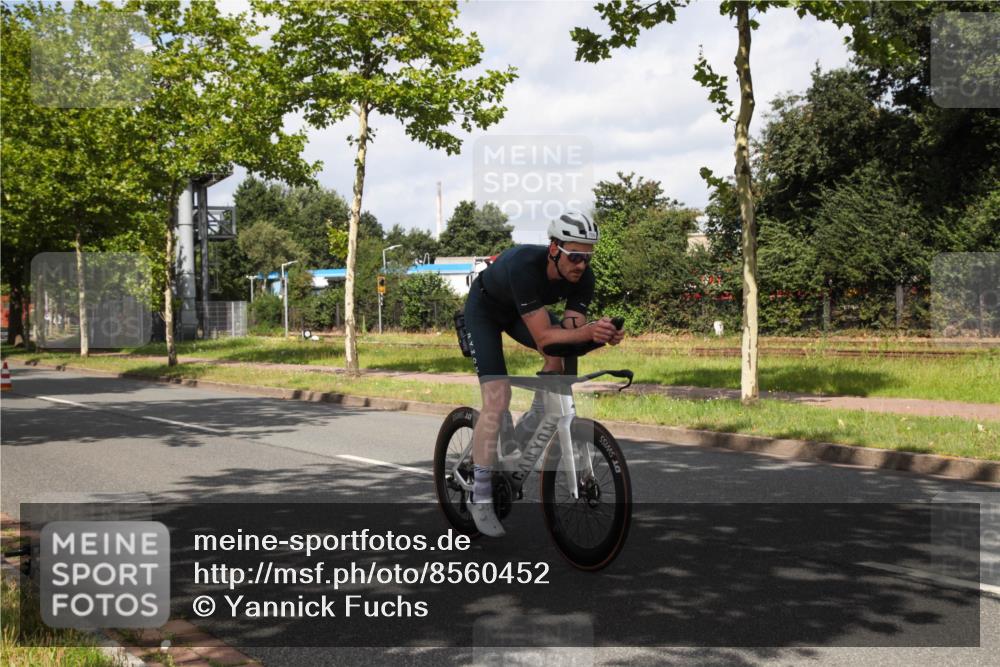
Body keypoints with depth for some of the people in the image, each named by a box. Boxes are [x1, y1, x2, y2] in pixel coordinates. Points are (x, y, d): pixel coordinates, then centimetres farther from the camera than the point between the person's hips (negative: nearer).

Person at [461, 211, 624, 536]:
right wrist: (586, 331, -61)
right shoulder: (524, 266, -43)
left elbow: (570, 331, -26)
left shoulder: (583, 277, -25)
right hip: (484, 310, -6)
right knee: (497, 400, -17)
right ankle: (480, 499, -9)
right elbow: (543, 337, -45)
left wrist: (599, 334, -47)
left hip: (523, 310, 6)